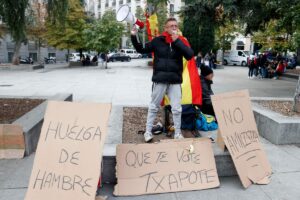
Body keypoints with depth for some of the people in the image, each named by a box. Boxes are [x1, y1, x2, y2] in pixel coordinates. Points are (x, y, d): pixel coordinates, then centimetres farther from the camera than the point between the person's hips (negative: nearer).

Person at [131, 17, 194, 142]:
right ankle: (148, 132, 21)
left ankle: (177, 133, 21)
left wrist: (177, 41, -15)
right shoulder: (158, 41, 1)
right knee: (153, 107, 9)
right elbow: (141, 50, 9)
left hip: (175, 81, 1)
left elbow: (190, 55, -11)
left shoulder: (180, 41, 4)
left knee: (177, 109, 6)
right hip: (159, 80, -1)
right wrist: (133, 37, -1)